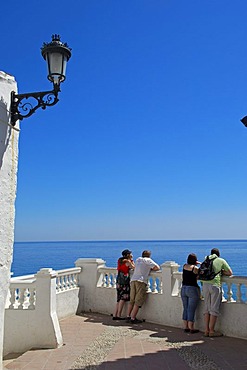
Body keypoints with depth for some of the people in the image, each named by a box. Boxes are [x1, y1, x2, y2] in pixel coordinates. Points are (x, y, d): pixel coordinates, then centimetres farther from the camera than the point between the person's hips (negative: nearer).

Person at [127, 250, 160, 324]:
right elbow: (157, 267, 2)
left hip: (133, 280, 6)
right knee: (138, 302, -4)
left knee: (132, 300, 13)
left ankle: (128, 316, 14)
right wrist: (150, 269, 18)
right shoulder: (148, 260, 5)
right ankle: (133, 318, -7)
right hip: (141, 281, -6)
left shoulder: (138, 259, 22)